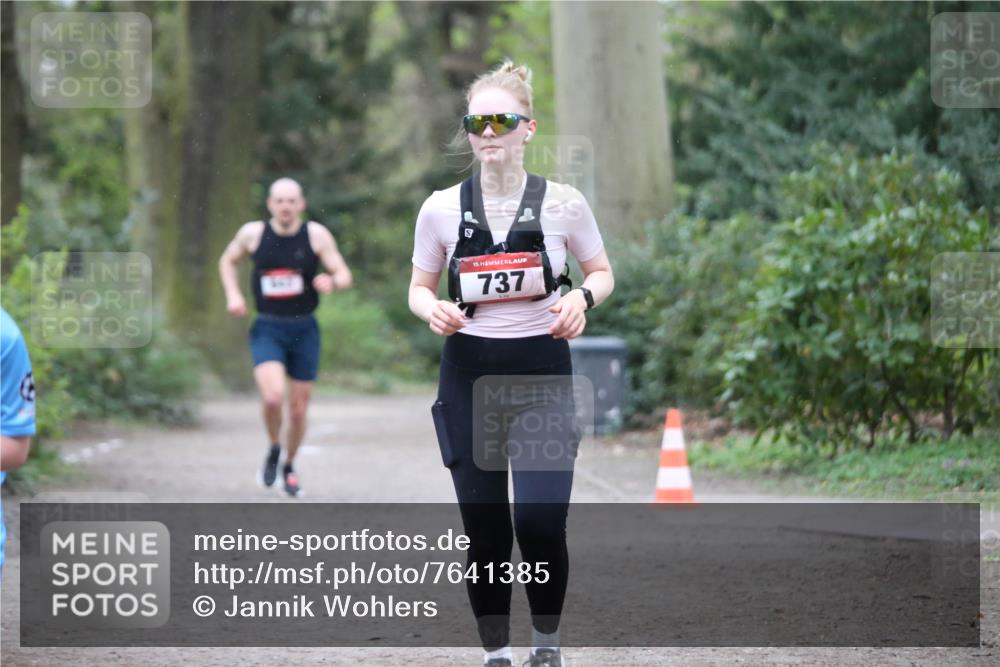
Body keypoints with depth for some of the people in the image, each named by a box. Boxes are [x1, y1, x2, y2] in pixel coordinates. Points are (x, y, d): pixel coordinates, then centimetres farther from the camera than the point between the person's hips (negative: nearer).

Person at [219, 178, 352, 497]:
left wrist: (333, 282, -29)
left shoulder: (317, 235, -6)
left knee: (298, 409, 8)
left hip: (304, 330, 1)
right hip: (267, 330, -1)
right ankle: (273, 449, 7)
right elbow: (227, 260, 15)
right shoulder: (253, 233, -3)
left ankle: (289, 467, 34)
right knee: (273, 396, -24)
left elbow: (345, 275, -5)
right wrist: (232, 294, -2)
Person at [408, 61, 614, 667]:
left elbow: (602, 272, 11)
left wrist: (583, 297, -12)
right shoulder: (442, 208, 0)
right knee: (484, 529, 2)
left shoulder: (563, 203, -2)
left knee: (541, 523, -12)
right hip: (469, 373, 1)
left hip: (543, 371, -1)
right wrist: (433, 310, -13)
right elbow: (419, 288, 10)